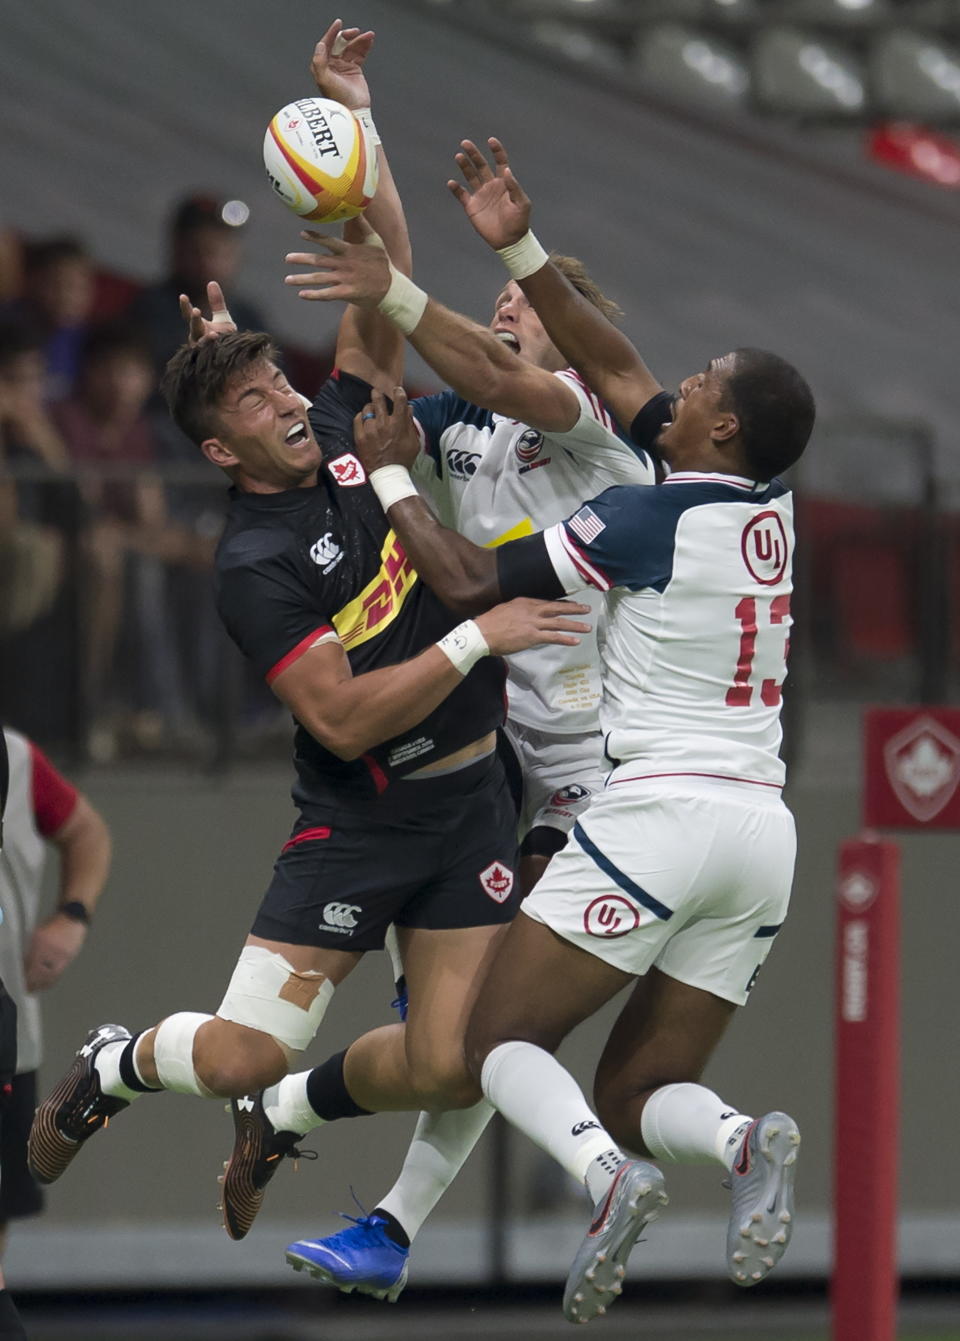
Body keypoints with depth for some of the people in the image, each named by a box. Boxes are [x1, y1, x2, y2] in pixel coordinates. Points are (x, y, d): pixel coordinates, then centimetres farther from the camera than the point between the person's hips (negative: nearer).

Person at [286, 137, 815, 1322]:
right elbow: (612, 367, 20)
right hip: (761, 829, 7)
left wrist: (390, 476, 7)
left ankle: (606, 1176, -27)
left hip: (660, 812, -7)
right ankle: (743, 1144, -24)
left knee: (499, 1040, 4)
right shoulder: (768, 506, 12)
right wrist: (516, 250, 18)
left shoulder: (645, 520, -10)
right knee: (634, 1097, 11)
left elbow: (470, 582, -6)